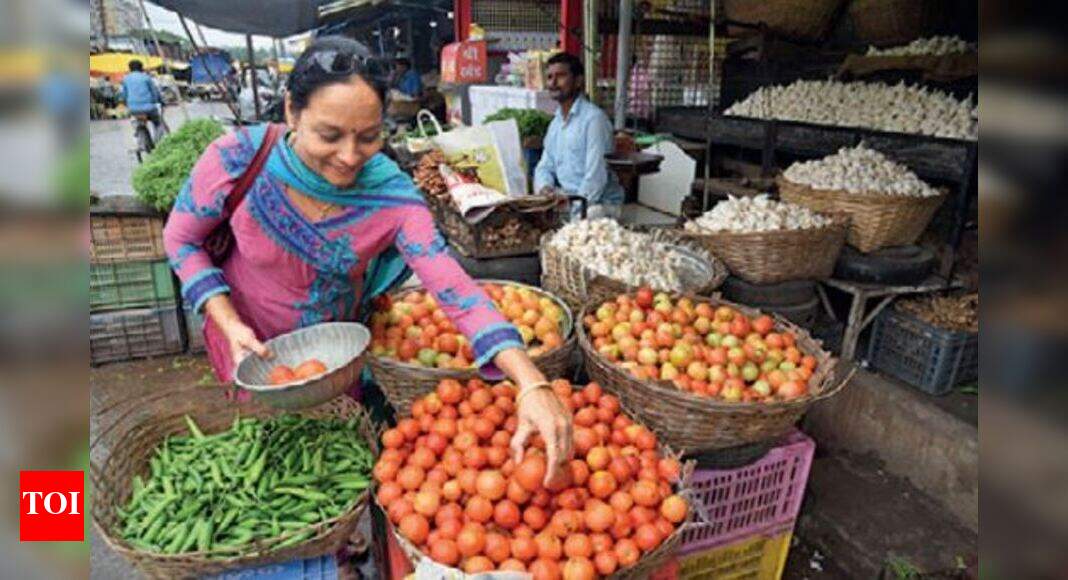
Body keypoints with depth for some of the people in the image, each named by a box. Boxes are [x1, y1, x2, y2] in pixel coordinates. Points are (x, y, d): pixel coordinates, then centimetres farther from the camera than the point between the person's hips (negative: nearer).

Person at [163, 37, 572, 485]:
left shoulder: (391, 195, -28)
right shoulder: (238, 160, -29)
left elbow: (455, 289, -35)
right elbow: (182, 238, -11)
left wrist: (532, 384, -48)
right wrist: (230, 325, -25)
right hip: (251, 339, -1)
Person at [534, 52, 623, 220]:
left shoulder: (594, 118, -12)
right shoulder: (556, 122, 15)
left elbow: (596, 177, -18)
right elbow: (545, 167, 17)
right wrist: (544, 188, -5)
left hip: (599, 204, -8)